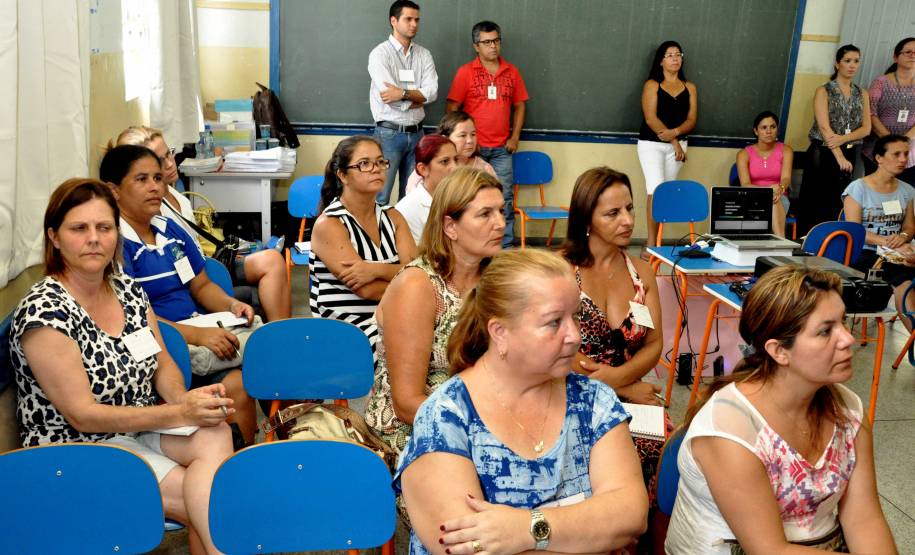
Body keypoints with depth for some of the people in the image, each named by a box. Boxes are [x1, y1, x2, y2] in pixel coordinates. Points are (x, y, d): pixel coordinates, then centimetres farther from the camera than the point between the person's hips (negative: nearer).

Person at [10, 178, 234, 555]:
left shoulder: (129, 290, 4)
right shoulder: (44, 312, -17)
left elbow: (163, 364, 10)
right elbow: (83, 415, -18)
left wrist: (184, 398, -13)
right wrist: (180, 413, -21)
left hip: (143, 426, 6)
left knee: (216, 437, -25)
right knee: (209, 499, -24)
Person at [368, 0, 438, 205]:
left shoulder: (424, 55, 8)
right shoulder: (380, 54, -7)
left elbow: (432, 92, -5)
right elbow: (388, 96, -17)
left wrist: (404, 93, -17)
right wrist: (418, 97, -5)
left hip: (416, 133, 5)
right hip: (389, 133, -5)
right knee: (381, 195, -1)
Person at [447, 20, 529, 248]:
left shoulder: (512, 72, 7)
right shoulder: (465, 72, -2)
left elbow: (519, 106, 13)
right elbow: (452, 108, -2)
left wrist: (515, 137, 5)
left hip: (502, 148, 2)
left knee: (505, 197, 3)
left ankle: (506, 246, 11)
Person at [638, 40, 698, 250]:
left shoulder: (689, 87, 10)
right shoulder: (652, 85, -2)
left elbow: (691, 120, 3)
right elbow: (650, 118, -12)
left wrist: (674, 133, -19)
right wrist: (675, 143, -15)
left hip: (677, 144, 5)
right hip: (651, 144, -4)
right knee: (656, 190, -15)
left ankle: (654, 239, 8)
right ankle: (651, 243, -14)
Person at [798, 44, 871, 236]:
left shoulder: (862, 94, 11)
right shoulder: (823, 91, -3)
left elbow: (866, 128, 4)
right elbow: (824, 127, -13)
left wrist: (843, 139, -15)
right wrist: (839, 157, -20)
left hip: (849, 154, 4)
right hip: (822, 154, -4)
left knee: (837, 203, 5)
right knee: (815, 202, -5)